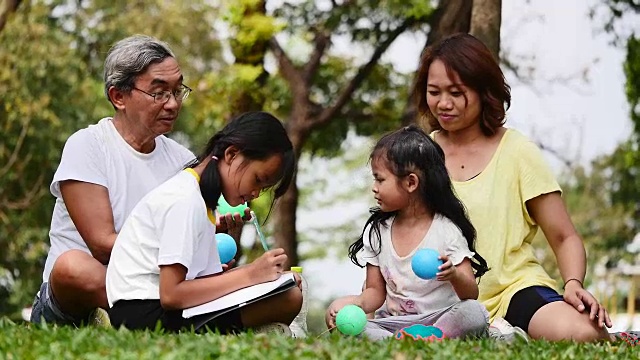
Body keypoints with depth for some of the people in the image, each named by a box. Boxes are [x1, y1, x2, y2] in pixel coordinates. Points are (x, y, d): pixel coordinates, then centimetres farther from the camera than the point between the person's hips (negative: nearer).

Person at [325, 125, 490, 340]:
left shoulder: (447, 230, -5)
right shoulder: (376, 231, 8)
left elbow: (471, 294, -6)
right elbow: (375, 292, 12)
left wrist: (454, 276, -29)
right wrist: (354, 302, -11)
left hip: (439, 317, -3)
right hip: (394, 322, 3)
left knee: (474, 312, -34)